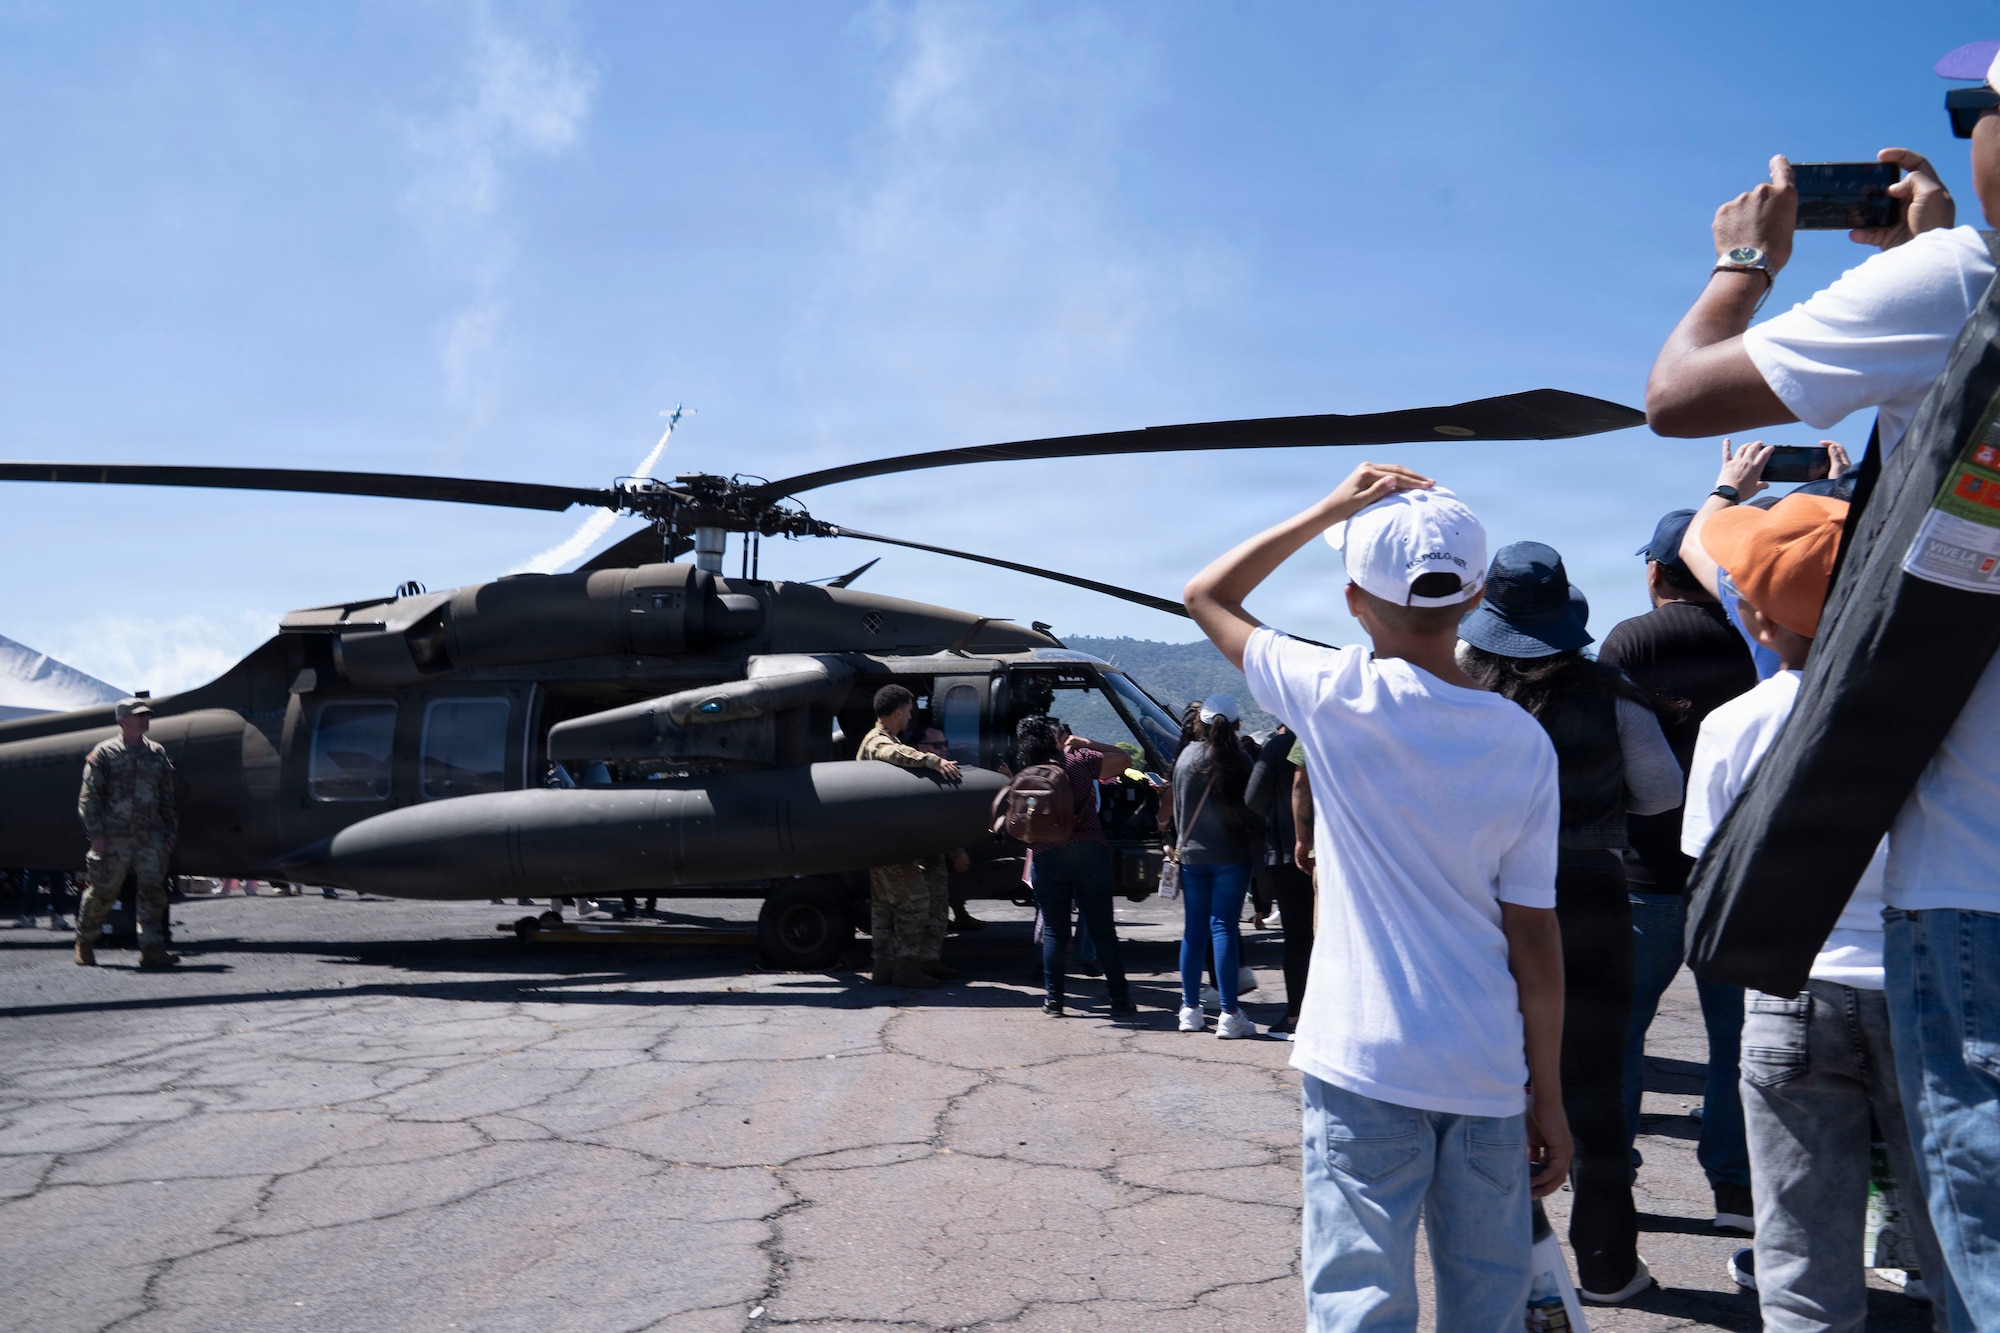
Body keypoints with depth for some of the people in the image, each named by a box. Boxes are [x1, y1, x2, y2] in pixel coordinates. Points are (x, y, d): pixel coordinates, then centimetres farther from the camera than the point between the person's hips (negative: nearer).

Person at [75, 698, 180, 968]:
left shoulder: (157, 754, 13)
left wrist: (169, 833, 13)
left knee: (153, 890, -7)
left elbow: (166, 798, 18)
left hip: (151, 836, 3)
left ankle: (152, 949, -6)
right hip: (114, 837, -3)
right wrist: (95, 833, -11)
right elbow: (89, 797, -3)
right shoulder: (104, 753, 0)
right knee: (104, 891, 5)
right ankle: (85, 942, 26)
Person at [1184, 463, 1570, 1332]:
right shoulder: (1523, 741, -1)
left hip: (1363, 1064, -3)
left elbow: (1207, 596, 8)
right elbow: (1534, 937, 1)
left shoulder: (1336, 699, -8)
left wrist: (1330, 511, 7)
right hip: (1489, 1072, 4)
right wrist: (1548, 1098, 9)